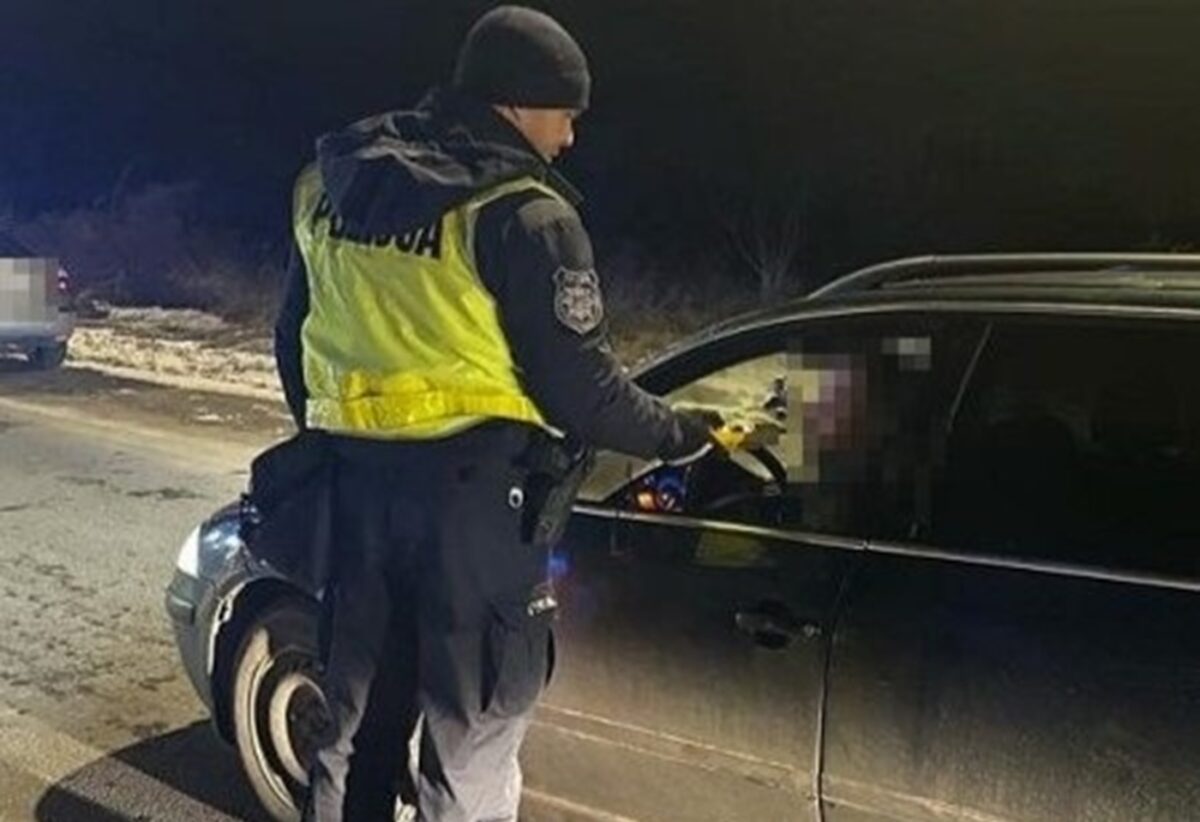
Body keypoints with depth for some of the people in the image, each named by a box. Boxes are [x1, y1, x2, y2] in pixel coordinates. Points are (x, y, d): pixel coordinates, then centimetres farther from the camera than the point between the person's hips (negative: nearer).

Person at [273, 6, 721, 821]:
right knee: (470, 736, 7)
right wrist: (680, 433, 4)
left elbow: (294, 338, 16)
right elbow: (579, 386, -12)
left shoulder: (338, 183, 9)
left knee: (360, 721, 20)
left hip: (359, 479, 7)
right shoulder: (522, 215, -13)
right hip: (472, 492, -6)